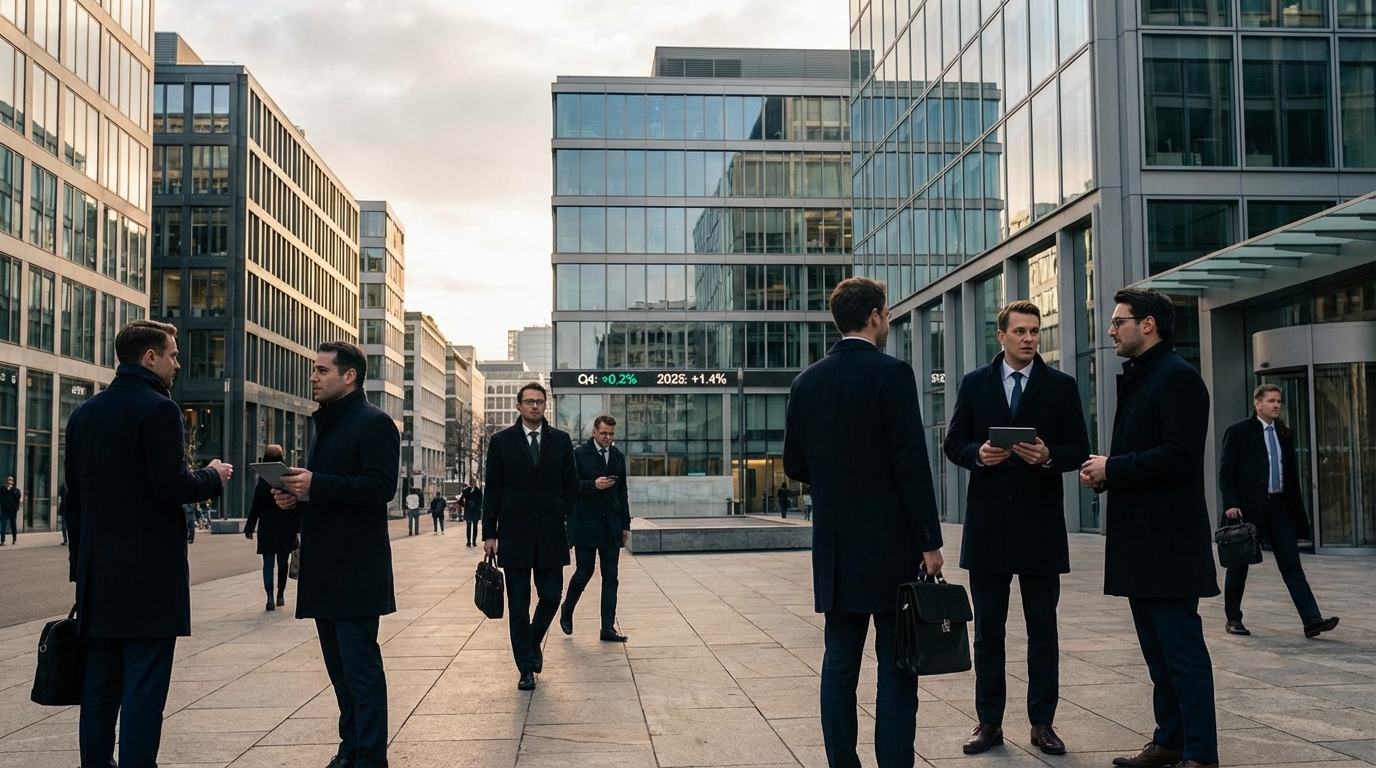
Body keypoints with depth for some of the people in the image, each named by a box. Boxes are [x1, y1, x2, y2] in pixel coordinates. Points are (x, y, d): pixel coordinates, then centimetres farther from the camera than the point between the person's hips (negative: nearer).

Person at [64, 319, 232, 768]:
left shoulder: (83, 414, 12)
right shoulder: (159, 409, -11)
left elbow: (73, 498, 14)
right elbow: (173, 486, -19)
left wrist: (81, 565, 19)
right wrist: (215, 477, 0)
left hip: (98, 575, 7)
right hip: (150, 573, -7)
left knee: (100, 686, 12)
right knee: (144, 689, -3)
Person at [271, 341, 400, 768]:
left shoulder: (374, 423, -9)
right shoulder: (325, 424, 19)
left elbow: (381, 486, -21)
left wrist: (316, 485, -23)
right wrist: (297, 497, 6)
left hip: (355, 568, -9)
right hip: (324, 568, 9)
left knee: (360, 667, -6)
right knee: (340, 666, 15)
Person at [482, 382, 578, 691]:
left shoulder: (561, 440, 6)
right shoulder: (501, 441, 2)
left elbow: (571, 483, 12)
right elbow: (493, 489, 2)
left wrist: (560, 514, 0)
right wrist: (489, 533, -1)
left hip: (550, 534, 1)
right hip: (514, 534, -1)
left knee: (551, 597, 3)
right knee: (518, 605, 3)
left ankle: (533, 642, 32)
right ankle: (526, 668, 13)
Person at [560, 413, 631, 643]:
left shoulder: (618, 456, 11)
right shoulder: (579, 455, -4)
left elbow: (622, 492, 15)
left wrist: (626, 524, 12)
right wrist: (593, 485, -22)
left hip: (611, 525, 5)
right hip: (586, 524, -5)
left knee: (610, 577, 3)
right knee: (584, 572, -1)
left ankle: (608, 628, 6)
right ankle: (566, 612, 26)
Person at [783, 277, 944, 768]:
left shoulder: (807, 382, 6)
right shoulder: (892, 373, -11)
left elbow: (794, 465, 9)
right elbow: (912, 465, -14)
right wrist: (930, 542, -9)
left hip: (835, 546, 5)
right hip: (890, 544, -5)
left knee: (839, 664, 9)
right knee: (897, 667, 1)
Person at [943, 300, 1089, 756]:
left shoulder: (1061, 386, 4)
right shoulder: (974, 384, 7)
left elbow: (1078, 450, 1)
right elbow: (954, 443, 6)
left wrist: (1048, 456, -19)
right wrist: (978, 454, -14)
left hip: (1040, 526, -1)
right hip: (987, 525, 1)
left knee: (1043, 629, 6)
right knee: (988, 629, 7)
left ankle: (1043, 723, 15)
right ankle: (989, 722, 16)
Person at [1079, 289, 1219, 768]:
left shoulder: (1177, 377, -12)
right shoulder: (1138, 378, 18)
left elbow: (1179, 455, -21)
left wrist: (1112, 467, -14)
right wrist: (1104, 475, 4)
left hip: (1168, 540, -10)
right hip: (1141, 539, 10)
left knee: (1182, 648, -5)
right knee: (1157, 650, 15)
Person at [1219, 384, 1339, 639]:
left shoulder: (1283, 433, 12)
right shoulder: (1238, 432, -4)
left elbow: (1291, 473, 16)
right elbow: (1225, 472, -7)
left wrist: (1297, 507, 12)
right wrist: (1231, 504, -16)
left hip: (1280, 505, 5)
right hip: (1248, 507, -5)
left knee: (1291, 563, -1)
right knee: (1239, 564, 5)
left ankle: (1311, 619, -6)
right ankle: (1233, 619, 16)